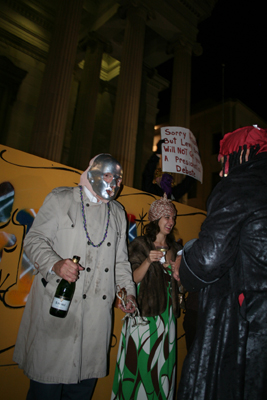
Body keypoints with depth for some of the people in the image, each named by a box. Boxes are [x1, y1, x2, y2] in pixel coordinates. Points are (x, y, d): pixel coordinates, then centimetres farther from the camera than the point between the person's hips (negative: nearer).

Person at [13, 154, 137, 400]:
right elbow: (35, 239, -4)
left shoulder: (118, 213, 15)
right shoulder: (60, 199, 2)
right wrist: (55, 263, -22)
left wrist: (129, 291, 8)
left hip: (97, 310, 4)